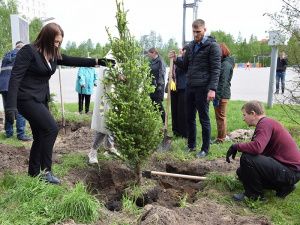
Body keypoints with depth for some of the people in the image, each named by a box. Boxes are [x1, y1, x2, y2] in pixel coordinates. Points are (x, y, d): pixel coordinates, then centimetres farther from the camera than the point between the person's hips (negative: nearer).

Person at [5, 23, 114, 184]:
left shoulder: (53, 54, 8)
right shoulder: (29, 51, -14)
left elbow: (73, 61, 10)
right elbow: (15, 77, -19)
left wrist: (96, 62, 2)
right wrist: (11, 106, -26)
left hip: (41, 99, 8)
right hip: (27, 99, -8)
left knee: (41, 136, 9)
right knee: (51, 128, -16)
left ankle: (34, 174, 23)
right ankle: (45, 171, -4)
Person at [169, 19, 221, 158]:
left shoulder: (212, 46, -7)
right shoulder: (190, 46, 14)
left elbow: (216, 69, -12)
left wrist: (212, 89, -21)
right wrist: (176, 60, 0)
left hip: (203, 88, -7)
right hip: (189, 87, 7)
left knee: (204, 119, 2)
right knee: (189, 118, 13)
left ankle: (205, 149, 14)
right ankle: (191, 145, 27)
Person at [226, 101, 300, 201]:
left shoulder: (265, 123, -19)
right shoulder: (266, 123, 13)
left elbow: (257, 147, -37)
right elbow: (260, 150, 15)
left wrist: (235, 146, -20)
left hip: (290, 172, -10)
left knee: (247, 158, -26)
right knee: (242, 172, 12)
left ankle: (254, 194, -5)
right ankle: (282, 186, 14)